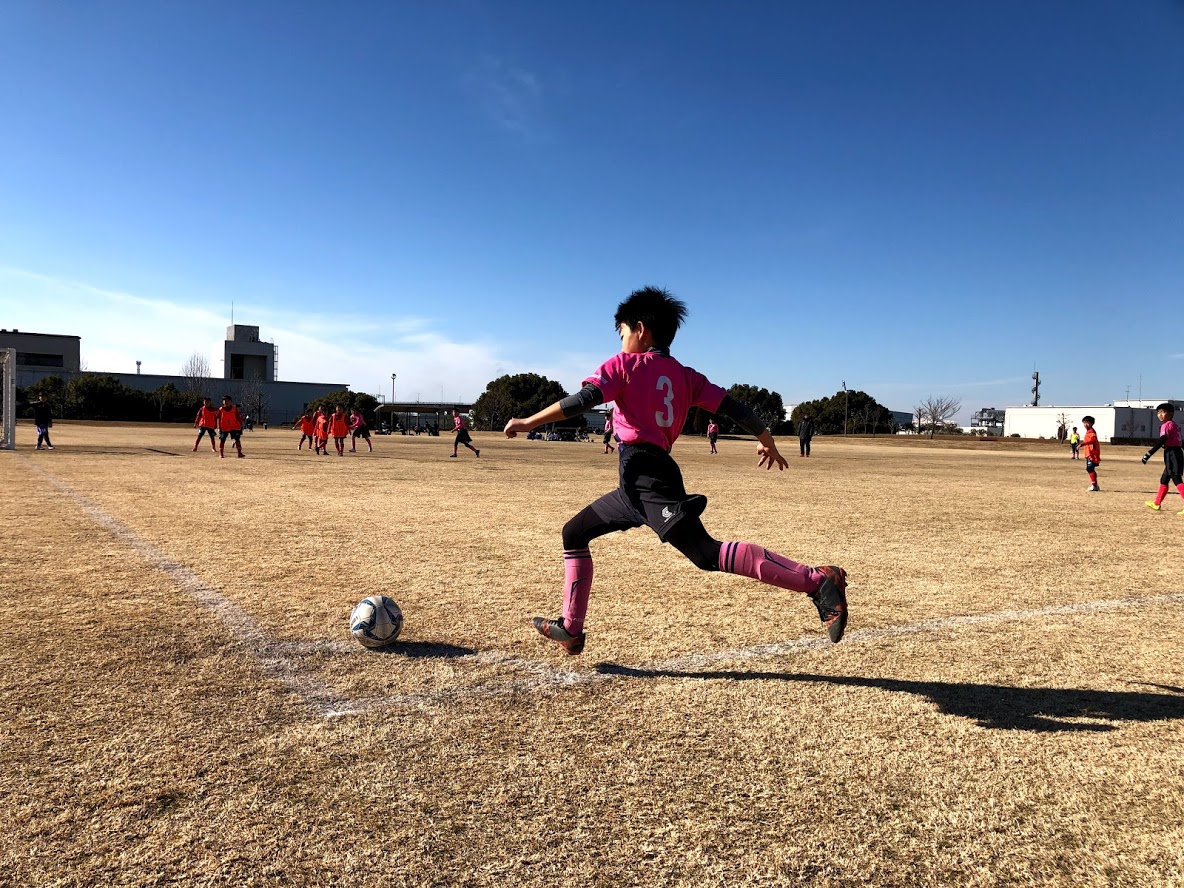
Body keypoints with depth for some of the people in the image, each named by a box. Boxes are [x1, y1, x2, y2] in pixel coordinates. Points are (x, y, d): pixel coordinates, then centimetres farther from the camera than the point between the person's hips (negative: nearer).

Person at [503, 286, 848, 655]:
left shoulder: (625, 364, 0)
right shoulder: (685, 375, 16)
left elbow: (583, 400, -14)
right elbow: (732, 407, 11)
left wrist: (528, 422, -9)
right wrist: (767, 441, 24)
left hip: (646, 479, -9)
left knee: (709, 555, -18)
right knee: (574, 533, 19)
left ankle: (817, 581, -22)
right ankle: (570, 629, 25)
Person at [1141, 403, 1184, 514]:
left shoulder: (1167, 425, -10)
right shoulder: (1175, 425, 18)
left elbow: (1161, 441, -21)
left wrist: (1149, 454, -24)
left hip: (1171, 453, -10)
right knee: (1164, 479, 19)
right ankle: (1157, 504, 30)